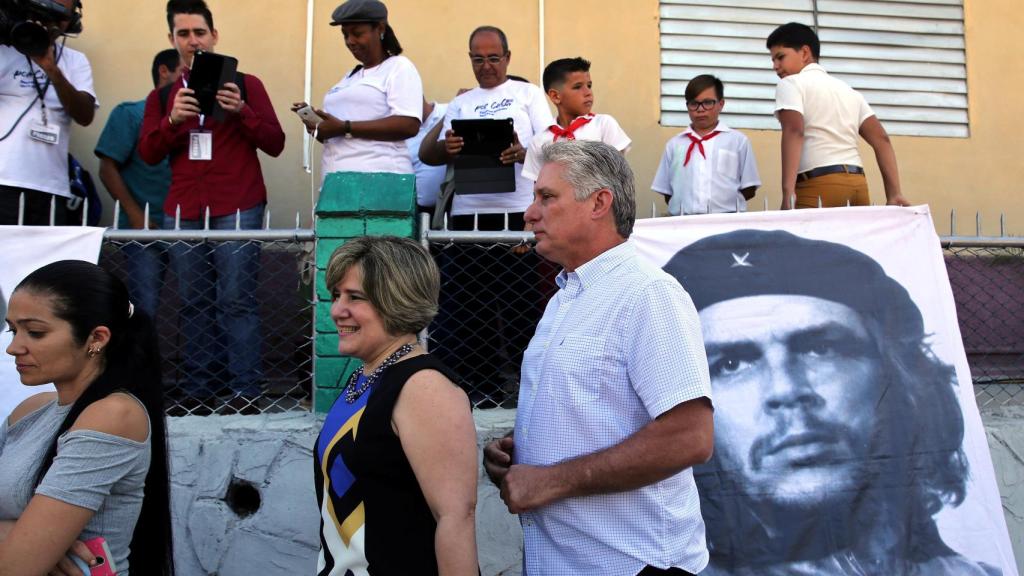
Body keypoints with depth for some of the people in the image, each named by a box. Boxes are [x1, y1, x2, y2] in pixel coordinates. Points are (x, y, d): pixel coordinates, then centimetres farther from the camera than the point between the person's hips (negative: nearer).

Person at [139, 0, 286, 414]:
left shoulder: (245, 84, 6)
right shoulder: (162, 96, 16)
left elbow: (275, 144, 0)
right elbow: (148, 153, 7)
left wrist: (242, 111, -16)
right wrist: (172, 120, -10)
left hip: (237, 209, -4)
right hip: (183, 212, 4)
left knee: (237, 300, -8)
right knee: (194, 304, 5)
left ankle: (245, 393, -4)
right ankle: (198, 392, 11)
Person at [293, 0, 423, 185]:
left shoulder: (399, 67, 1)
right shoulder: (350, 77, 24)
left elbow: (409, 125, -14)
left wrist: (345, 128, -15)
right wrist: (316, 122, 8)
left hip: (378, 181, -7)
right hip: (336, 180, 7)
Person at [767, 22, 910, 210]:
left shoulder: (790, 84, 3)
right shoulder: (848, 89, 24)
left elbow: (794, 131, -15)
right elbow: (881, 139, 15)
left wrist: (788, 190, -23)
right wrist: (894, 194, 10)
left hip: (818, 185, -7)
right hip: (857, 183, 7)